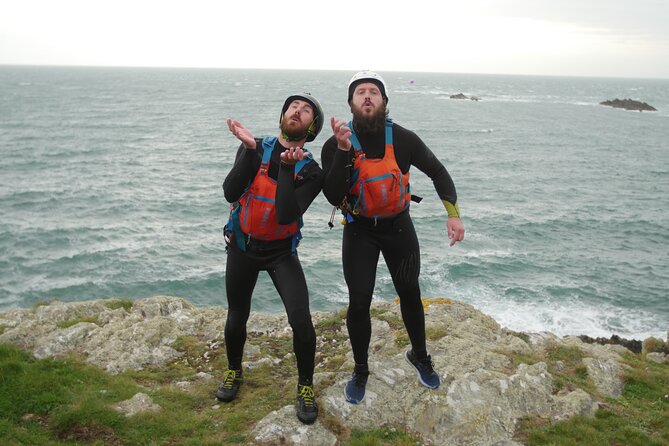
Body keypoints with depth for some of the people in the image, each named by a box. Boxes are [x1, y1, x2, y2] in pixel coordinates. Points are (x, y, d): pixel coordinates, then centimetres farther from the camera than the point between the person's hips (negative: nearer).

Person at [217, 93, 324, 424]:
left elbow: (287, 216, -27)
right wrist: (249, 151, -30)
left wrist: (287, 167, -32)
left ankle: (306, 385, 11)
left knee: (301, 321, -14)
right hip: (242, 247, 2)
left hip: (281, 252, -1)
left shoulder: (311, 171, -13)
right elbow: (230, 193, -22)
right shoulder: (256, 149, -9)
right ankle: (234, 372, 43)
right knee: (237, 317, 15)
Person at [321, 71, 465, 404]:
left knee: (410, 294, 13)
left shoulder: (403, 139, -14)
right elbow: (333, 197, -26)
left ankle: (419, 355, 40)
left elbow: (437, 172, -1)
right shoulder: (335, 145, -16)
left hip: (398, 227, 1)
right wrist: (344, 150, -35)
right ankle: (360, 371, 21)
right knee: (359, 303, -3)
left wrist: (453, 213, -13)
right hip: (359, 231, -1)